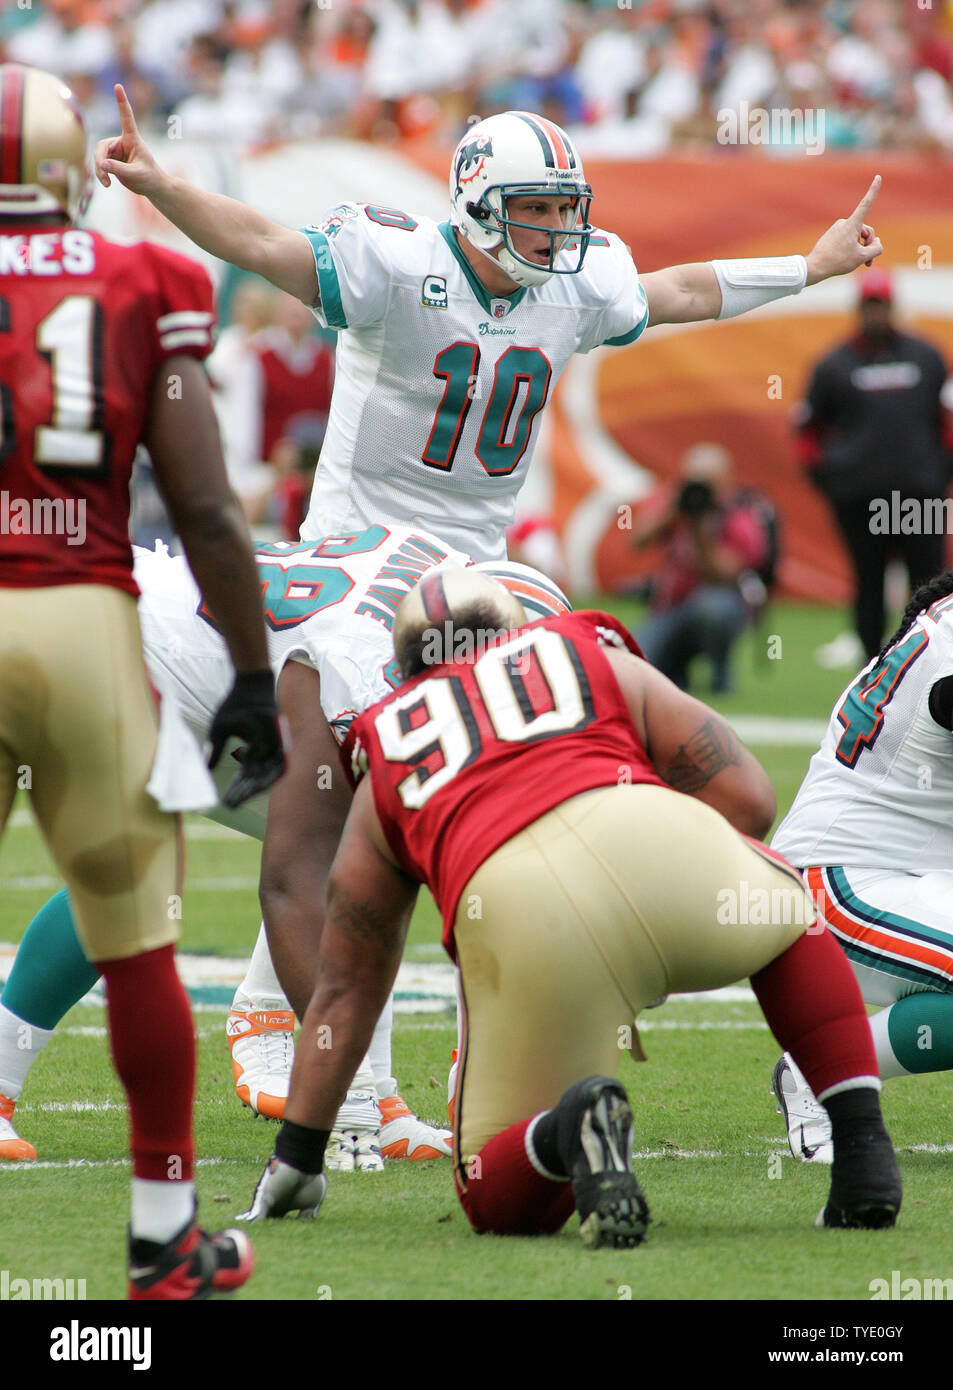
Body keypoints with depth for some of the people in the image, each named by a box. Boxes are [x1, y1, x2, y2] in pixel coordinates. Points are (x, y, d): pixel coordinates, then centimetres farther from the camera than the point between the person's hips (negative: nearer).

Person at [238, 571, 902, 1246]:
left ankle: (569, 1134, -19)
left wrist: (295, 1163, 43)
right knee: (790, 913, 37)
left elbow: (346, 985, 37)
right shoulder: (602, 660, 32)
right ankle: (863, 1148, 19)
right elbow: (747, 797, 23)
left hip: (512, 915, 0)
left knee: (500, 1200, 16)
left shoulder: (385, 763, 34)